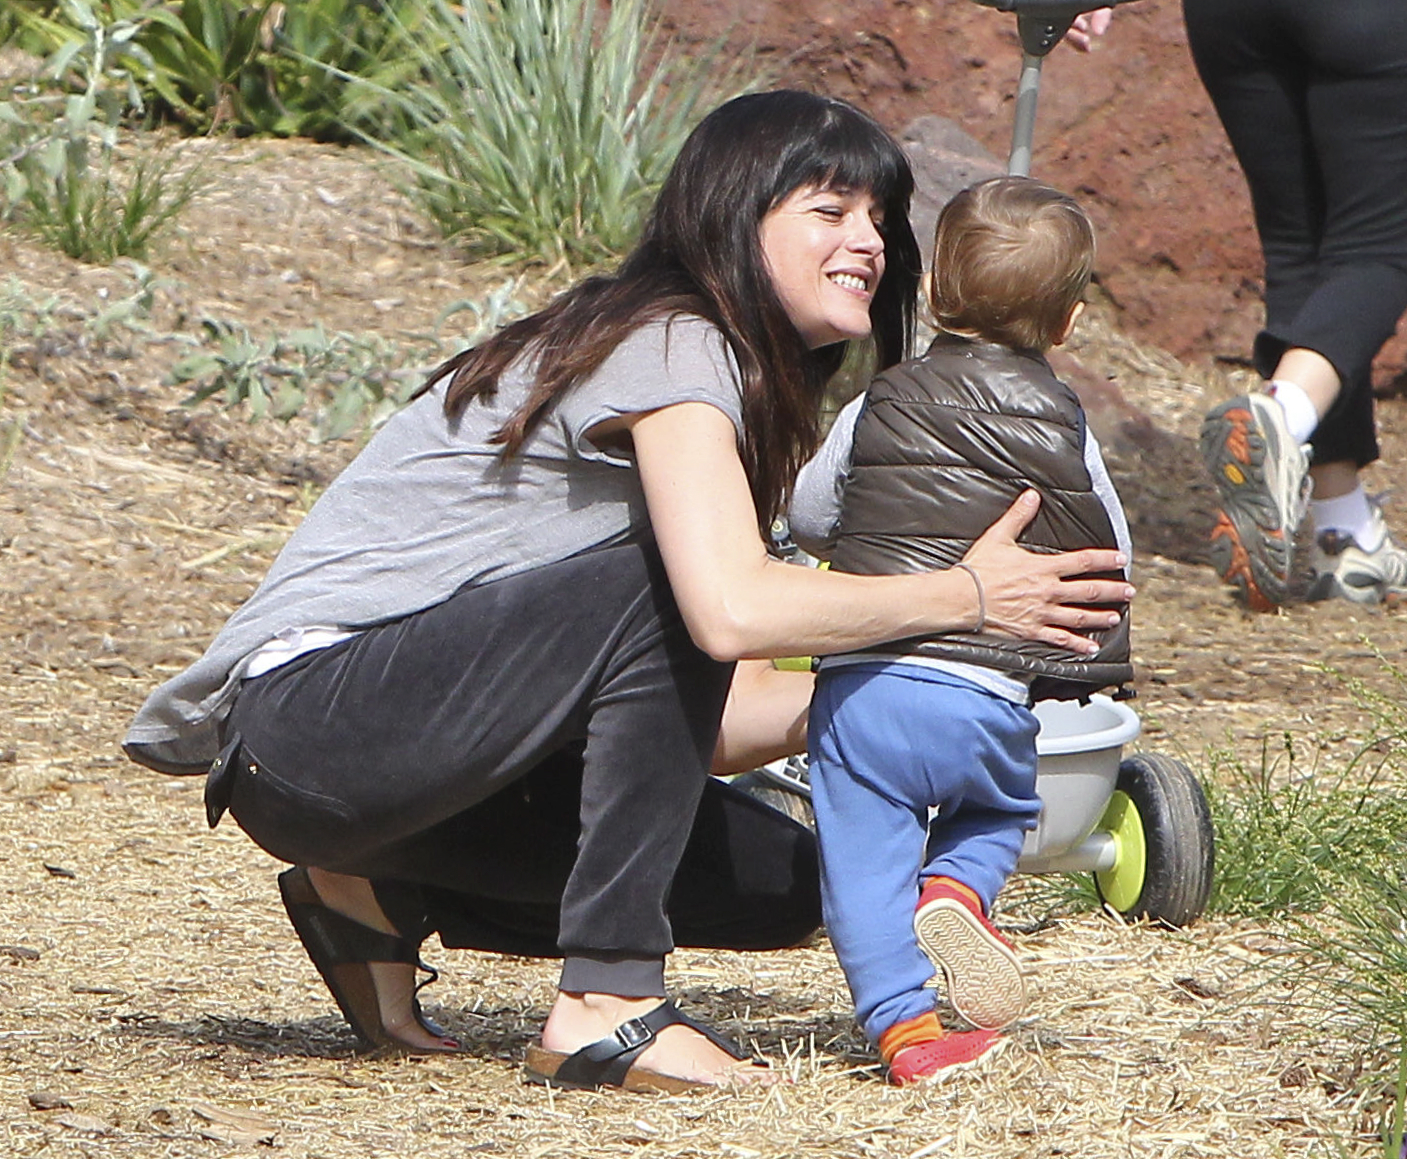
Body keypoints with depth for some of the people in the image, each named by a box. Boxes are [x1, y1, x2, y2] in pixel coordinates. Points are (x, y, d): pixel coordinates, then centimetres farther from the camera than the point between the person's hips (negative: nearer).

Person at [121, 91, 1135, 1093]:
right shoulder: (671, 348, -12)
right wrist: (965, 599, -20)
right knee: (665, 594, -27)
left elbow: (715, 723, 7)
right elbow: (731, 611, -31)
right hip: (307, 711, -10)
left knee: (783, 882, 1)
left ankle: (382, 899, 10)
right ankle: (609, 1002, -23)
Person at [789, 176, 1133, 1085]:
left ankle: (903, 1020, -6)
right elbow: (1112, 552, 15)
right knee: (1000, 812, 26)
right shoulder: (1063, 424, 6)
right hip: (986, 701, 0)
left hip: (858, 688, 0)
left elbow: (809, 513, 21)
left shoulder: (879, 406, 9)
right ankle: (956, 886, -1)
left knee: (863, 856, 5)